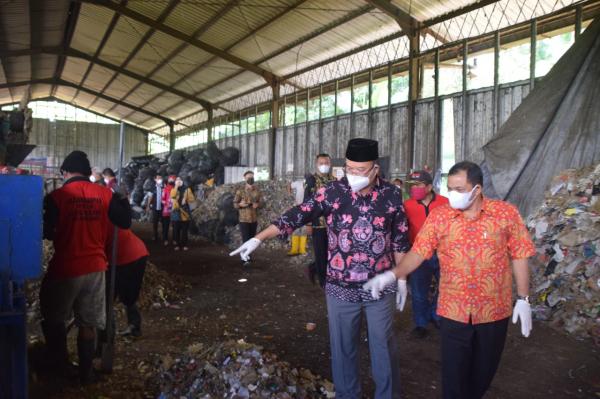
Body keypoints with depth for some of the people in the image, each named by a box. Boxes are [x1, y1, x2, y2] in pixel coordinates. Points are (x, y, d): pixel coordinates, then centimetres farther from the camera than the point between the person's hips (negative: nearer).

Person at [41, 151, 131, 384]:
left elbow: (46, 233, -7)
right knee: (88, 322, 14)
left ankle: (60, 361, 30)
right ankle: (86, 371, 23)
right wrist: (123, 199, 18)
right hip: (96, 267, 3)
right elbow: (125, 222, 2)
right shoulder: (105, 194, -3)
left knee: (52, 316, 22)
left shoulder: (56, 197, -11)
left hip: (65, 268, -3)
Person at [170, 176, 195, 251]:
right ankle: (177, 244, 11)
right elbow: (172, 196, -17)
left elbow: (192, 199, 1)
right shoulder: (174, 189, 6)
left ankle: (184, 245, 11)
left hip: (185, 212, 0)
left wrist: (186, 200, -16)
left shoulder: (187, 189, 6)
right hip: (176, 212, 0)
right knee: (176, 230, 2)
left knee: (184, 230, 3)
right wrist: (176, 186, -17)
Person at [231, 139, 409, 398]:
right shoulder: (332, 192, -8)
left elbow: (400, 240, 5)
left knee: (383, 346, 13)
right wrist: (258, 239, -22)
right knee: (342, 346, 13)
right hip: (340, 287, 0)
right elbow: (297, 216, -14)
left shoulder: (391, 195, -4)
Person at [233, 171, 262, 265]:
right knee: (246, 240, -10)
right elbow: (235, 204, -4)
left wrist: (258, 205, -11)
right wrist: (240, 204, -25)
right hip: (244, 219, -4)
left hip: (254, 219, 4)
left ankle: (248, 256, 23)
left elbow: (261, 202, 11)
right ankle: (245, 259, -6)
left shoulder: (257, 191, 6)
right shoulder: (240, 191, -6)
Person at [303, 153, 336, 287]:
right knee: (321, 253, 2)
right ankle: (324, 280, 16)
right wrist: (308, 223, -14)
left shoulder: (334, 181, 11)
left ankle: (314, 268, 32)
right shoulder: (312, 180, -4)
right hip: (318, 223, -5)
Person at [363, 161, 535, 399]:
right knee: (453, 372, 9)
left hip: (494, 310, 1)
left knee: (484, 370, 19)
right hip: (453, 310, 0)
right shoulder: (438, 216, -5)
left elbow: (519, 257, -1)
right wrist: (394, 274, -23)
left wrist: (523, 299, -1)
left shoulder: (506, 213, -6)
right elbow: (418, 252, -7)